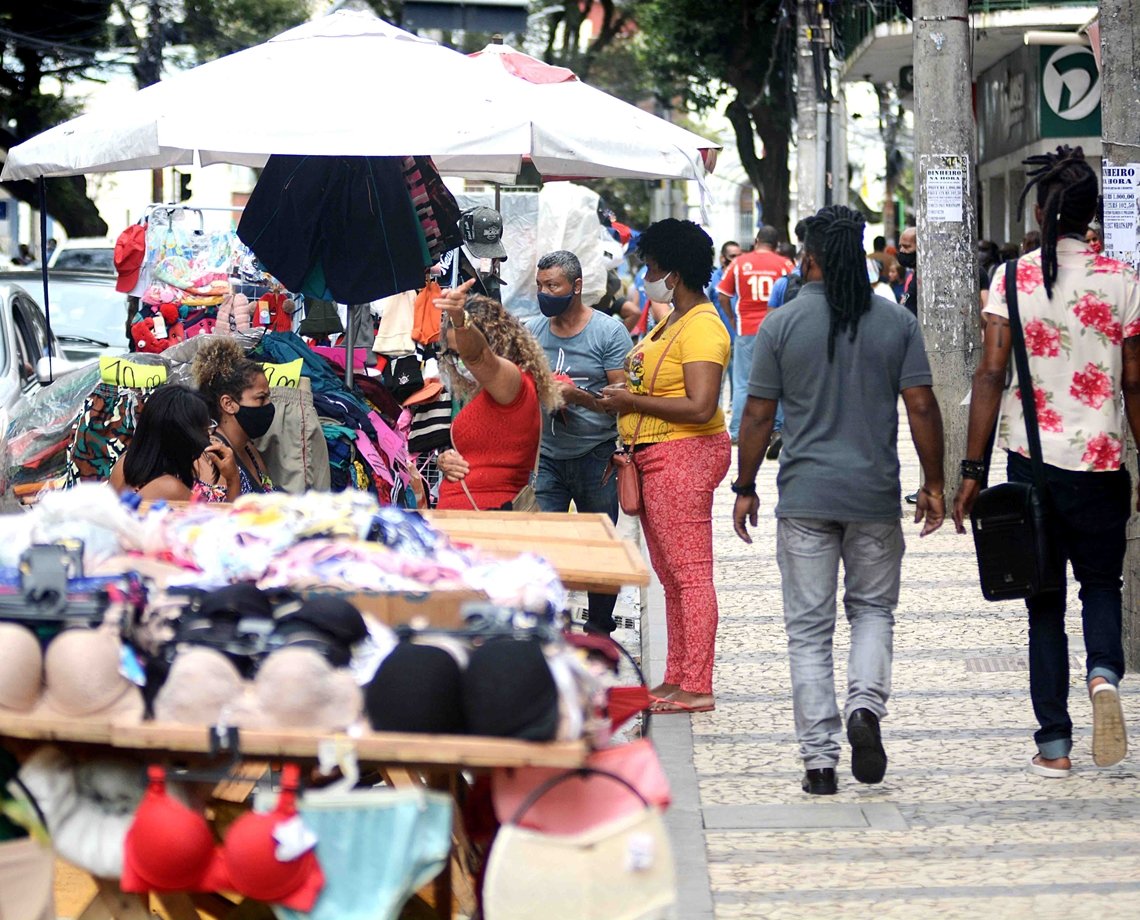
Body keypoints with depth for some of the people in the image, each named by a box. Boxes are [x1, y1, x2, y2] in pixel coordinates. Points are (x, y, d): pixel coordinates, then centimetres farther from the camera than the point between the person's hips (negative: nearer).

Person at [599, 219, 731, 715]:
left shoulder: (701, 328, -16)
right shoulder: (671, 321, 17)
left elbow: (699, 407, -24)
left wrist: (631, 400, -17)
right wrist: (619, 392, 7)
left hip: (684, 454, -11)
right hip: (655, 457, 11)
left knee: (689, 573, -8)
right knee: (670, 576, 13)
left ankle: (697, 687, -7)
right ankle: (675, 679, 19)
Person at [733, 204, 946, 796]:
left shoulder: (782, 325, -3)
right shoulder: (896, 322, 0)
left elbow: (758, 415, -1)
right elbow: (921, 407, -2)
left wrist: (745, 488, 9)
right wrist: (933, 485, 8)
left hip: (804, 498, -1)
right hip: (876, 497, 1)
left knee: (809, 629, 4)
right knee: (874, 609, 19)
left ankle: (819, 758, 0)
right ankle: (866, 706, -6)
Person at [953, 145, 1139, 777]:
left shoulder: (1014, 278, -5)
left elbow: (990, 375, -8)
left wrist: (972, 471, -5)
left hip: (1031, 458, 0)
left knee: (1044, 603, 10)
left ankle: (1054, 745, 10)